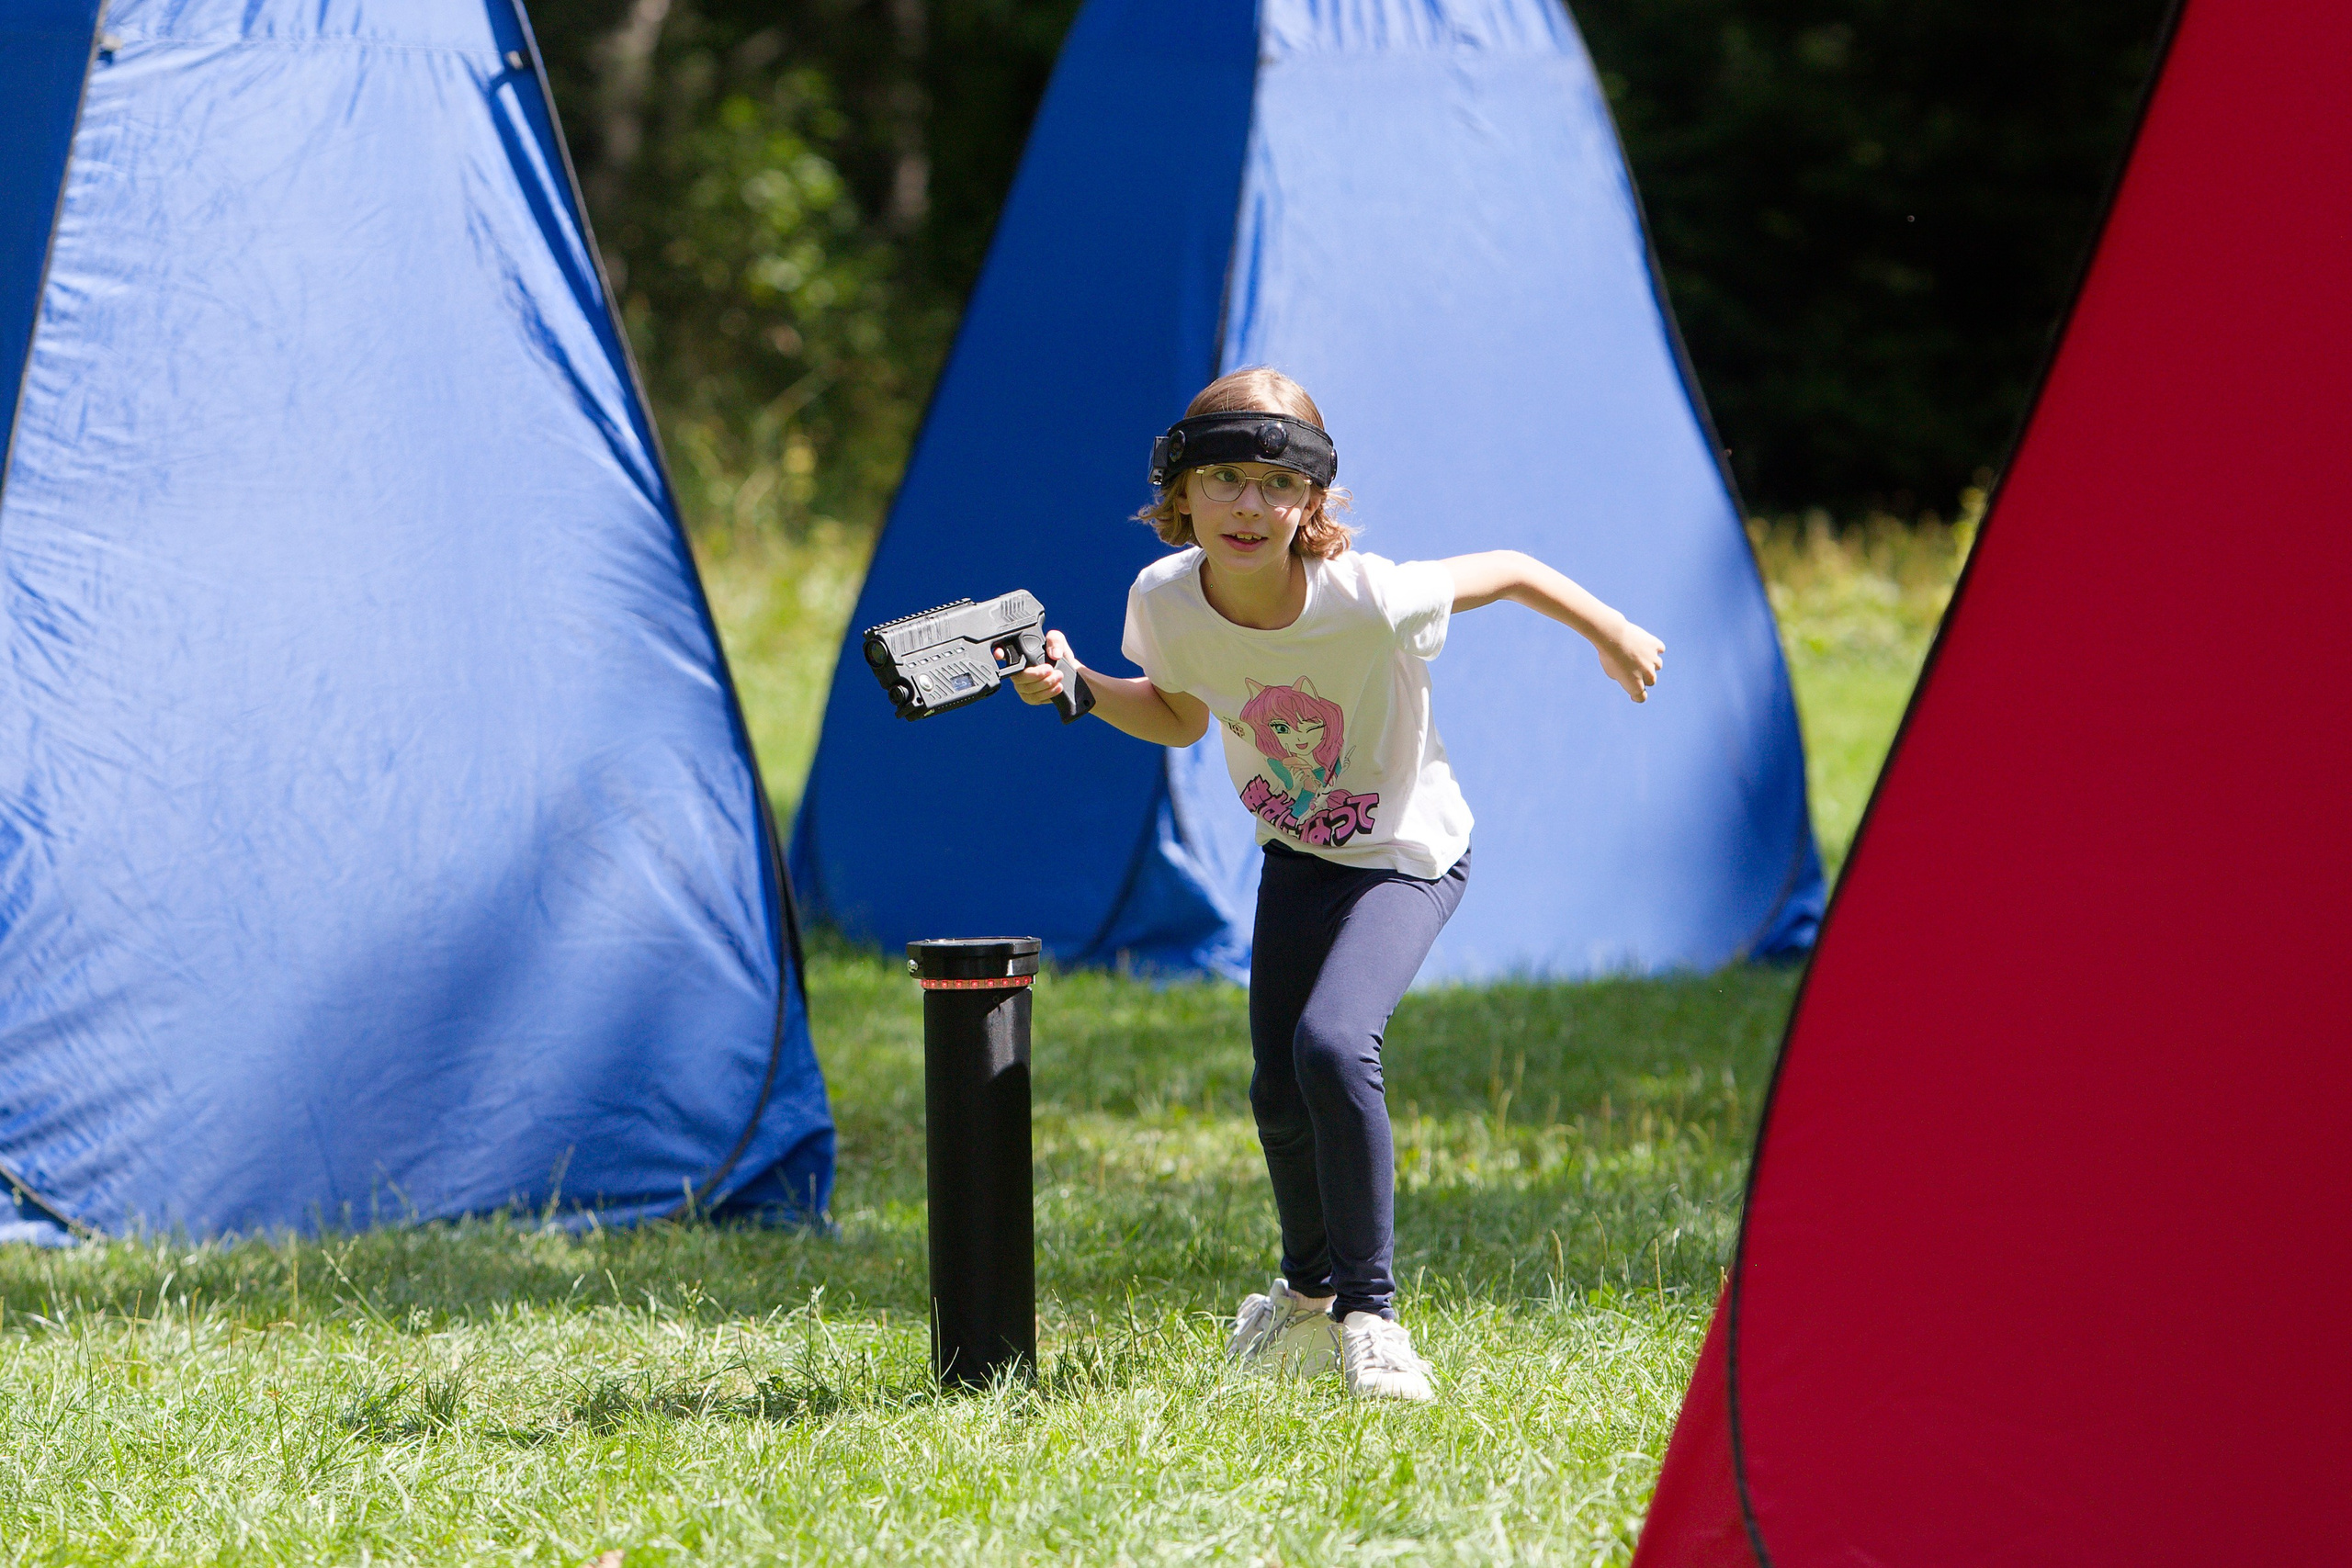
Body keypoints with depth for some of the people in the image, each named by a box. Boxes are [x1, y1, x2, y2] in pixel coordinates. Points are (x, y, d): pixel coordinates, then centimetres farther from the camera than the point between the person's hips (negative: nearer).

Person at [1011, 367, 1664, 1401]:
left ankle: (1370, 1314, -16)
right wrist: (1079, 689, -13)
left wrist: (1612, 636, 2)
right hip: (1296, 858, 5)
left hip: (1407, 857, -5)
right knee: (1279, 1093, 8)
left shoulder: (1370, 601, -32)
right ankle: (1311, 1294, 38)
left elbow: (1508, 572, -14)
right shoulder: (1168, 603, -17)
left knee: (1332, 1044, -28)